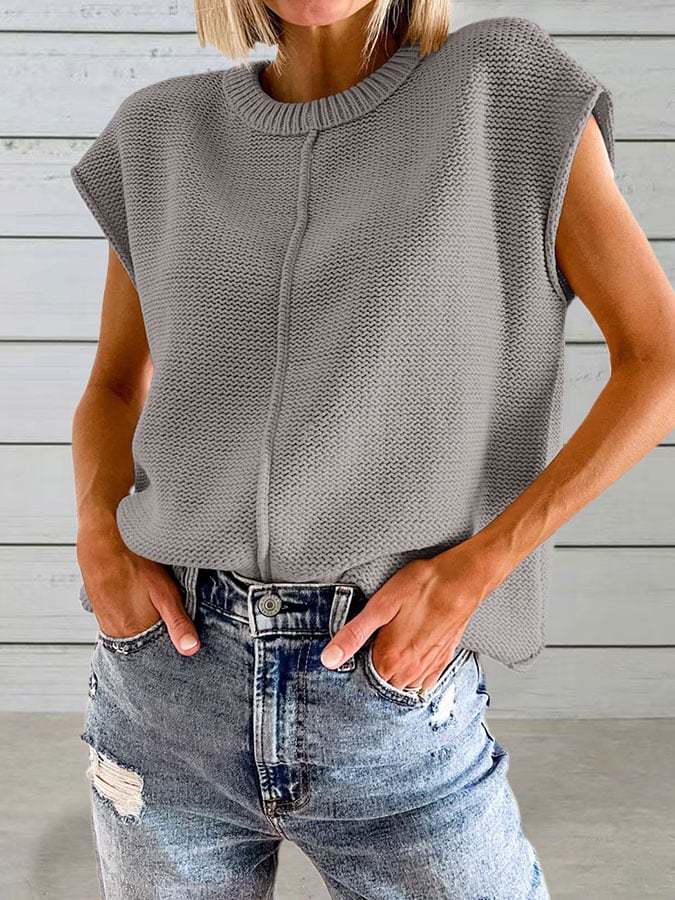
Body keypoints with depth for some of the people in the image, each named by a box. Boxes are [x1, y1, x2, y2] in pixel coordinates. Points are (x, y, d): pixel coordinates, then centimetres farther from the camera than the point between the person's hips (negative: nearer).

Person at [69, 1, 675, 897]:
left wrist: (469, 571, -13)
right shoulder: (168, 137, 6)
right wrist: (102, 544, -5)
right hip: (166, 678, 3)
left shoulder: (507, 89, -3)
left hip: (393, 699, -2)